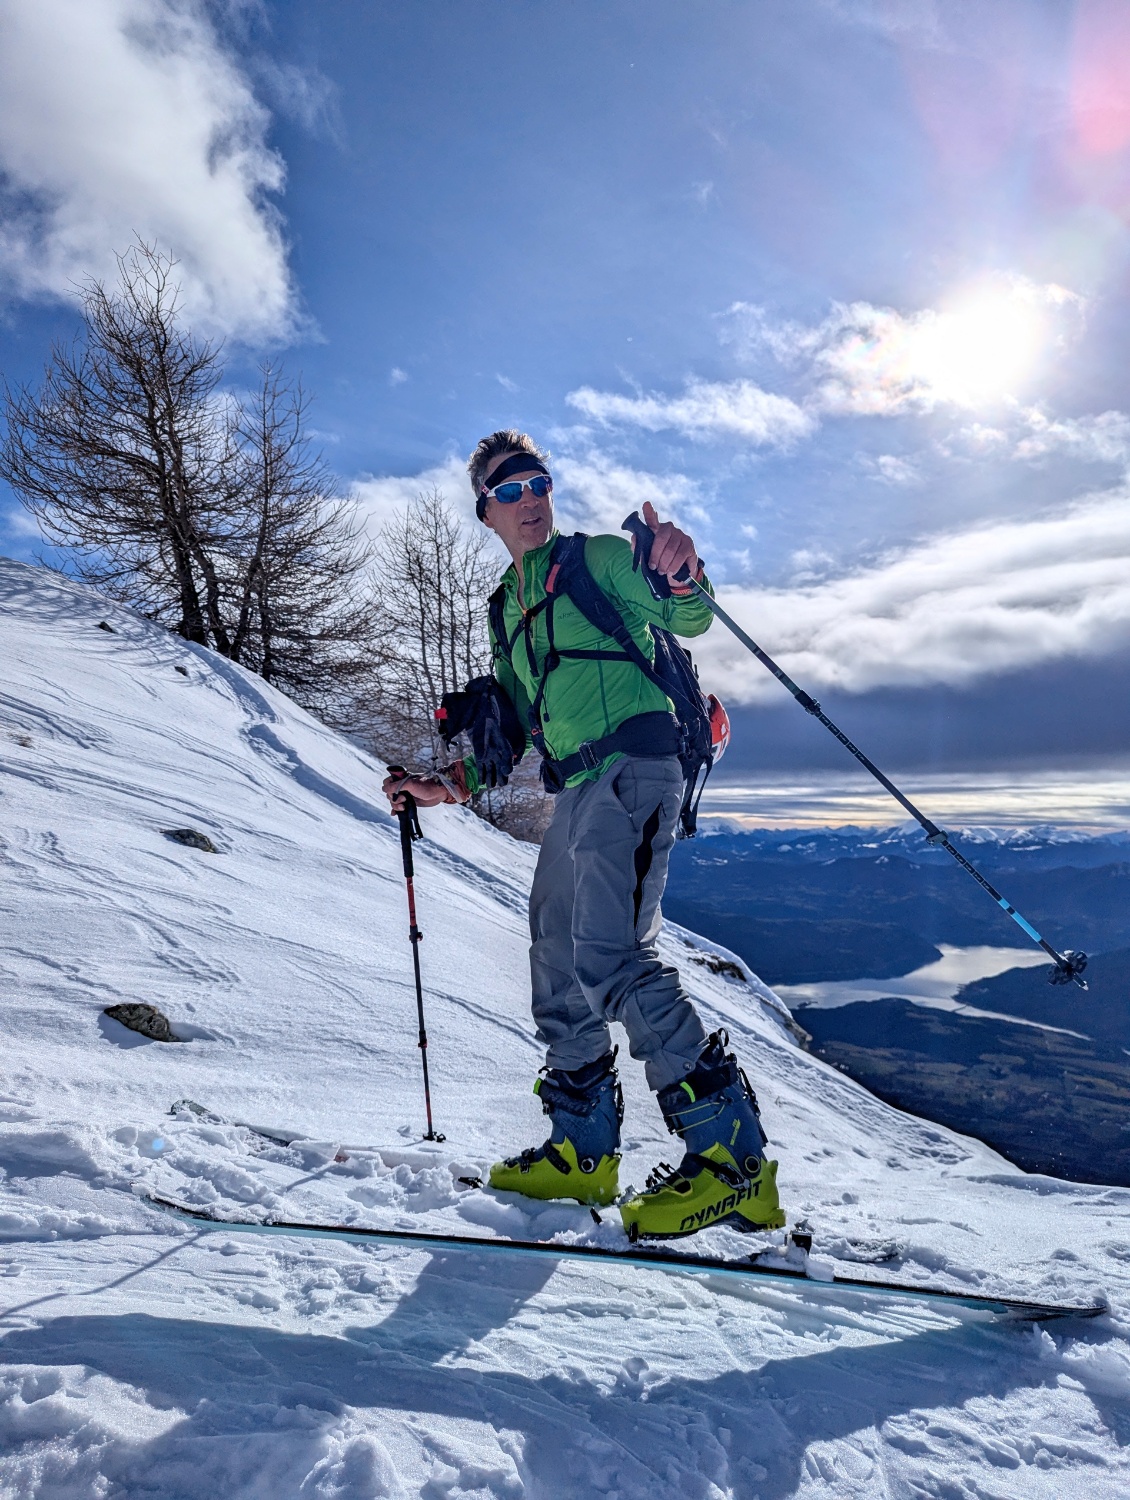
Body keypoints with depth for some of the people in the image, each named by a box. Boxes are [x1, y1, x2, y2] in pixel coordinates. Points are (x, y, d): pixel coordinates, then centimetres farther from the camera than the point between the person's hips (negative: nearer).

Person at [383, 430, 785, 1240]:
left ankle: (731, 1154, -16)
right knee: (559, 967, 10)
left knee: (613, 953, -22)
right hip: (577, 789, 8)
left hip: (634, 764, -8)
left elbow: (689, 619, -8)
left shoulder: (597, 559, 6)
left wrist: (681, 574, -30)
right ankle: (584, 1149, 23)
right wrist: (452, 785, 19)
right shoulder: (507, 611, 25)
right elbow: (515, 724, 28)